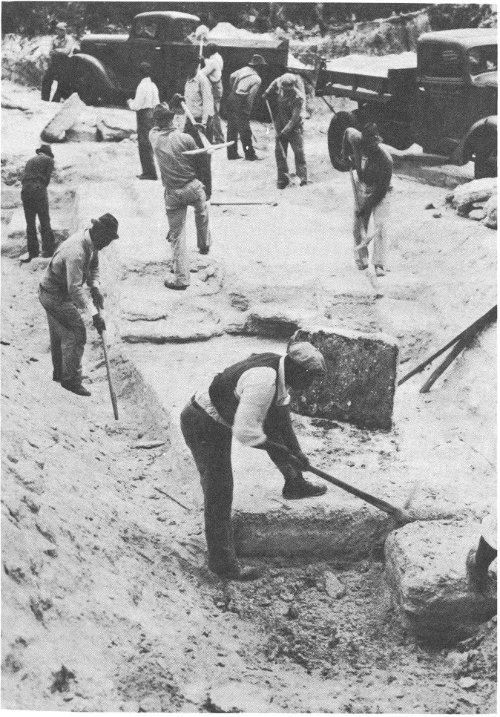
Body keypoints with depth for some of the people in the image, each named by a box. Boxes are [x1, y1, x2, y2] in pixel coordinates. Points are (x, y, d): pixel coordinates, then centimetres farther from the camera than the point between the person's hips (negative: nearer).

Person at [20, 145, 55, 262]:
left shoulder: (30, 161, 24)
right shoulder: (49, 160, 9)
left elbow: (23, 178, 16)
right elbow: (48, 178, -1)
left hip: (25, 191, 5)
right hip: (39, 190, -5)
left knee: (30, 223, 8)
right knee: (44, 222, 0)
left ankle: (32, 251, 8)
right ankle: (48, 249, -2)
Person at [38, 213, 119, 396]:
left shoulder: (92, 243, -4)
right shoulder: (76, 252, -35)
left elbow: (93, 267, 13)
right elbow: (74, 289, -38)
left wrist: (95, 288, -7)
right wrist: (94, 314, -37)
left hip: (51, 293, 10)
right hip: (56, 297, -10)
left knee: (59, 335, 22)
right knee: (76, 335, -6)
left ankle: (59, 373, 39)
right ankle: (71, 380, 4)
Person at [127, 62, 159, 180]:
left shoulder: (142, 86, -15)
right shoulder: (153, 85, 10)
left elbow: (137, 106, -17)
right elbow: (157, 104, 14)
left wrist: (130, 102, 3)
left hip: (144, 115, -8)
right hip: (152, 115, 8)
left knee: (145, 144, -5)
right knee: (146, 145, 15)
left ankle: (150, 172, -6)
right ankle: (147, 171, 19)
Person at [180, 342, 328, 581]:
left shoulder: (277, 366, -2)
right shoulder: (264, 381, -31)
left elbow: (282, 400, 10)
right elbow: (244, 431, -32)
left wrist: (295, 451, 3)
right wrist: (278, 449, -18)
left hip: (221, 416, 9)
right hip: (203, 428, -9)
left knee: (277, 411, 8)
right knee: (219, 494, -6)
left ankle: (294, 484, 20)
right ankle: (222, 562, 7)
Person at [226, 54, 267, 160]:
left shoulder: (243, 70, 9)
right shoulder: (257, 79, -6)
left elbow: (232, 77, 7)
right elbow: (251, 96, -11)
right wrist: (247, 111, -4)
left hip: (231, 98, 6)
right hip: (241, 102, -6)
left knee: (232, 127, 11)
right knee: (244, 129, 1)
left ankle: (232, 153, 17)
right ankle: (249, 154, 7)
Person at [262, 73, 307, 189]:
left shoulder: (298, 98, -24)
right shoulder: (279, 84, -8)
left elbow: (294, 119, -24)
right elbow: (275, 82, 19)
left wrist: (284, 132, -26)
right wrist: (267, 93, 18)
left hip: (293, 127, -5)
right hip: (280, 126, 5)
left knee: (298, 151, -7)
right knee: (279, 151, 0)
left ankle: (302, 177, 0)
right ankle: (283, 178, 6)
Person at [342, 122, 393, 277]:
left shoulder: (385, 159, -31)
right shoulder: (356, 140, -20)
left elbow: (383, 188, -24)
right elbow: (348, 131, 6)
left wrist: (366, 207, -22)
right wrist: (346, 154, 11)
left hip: (379, 193, -5)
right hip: (362, 188, 5)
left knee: (381, 225, -17)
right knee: (358, 225, 8)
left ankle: (380, 264, -16)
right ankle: (361, 259, 24)